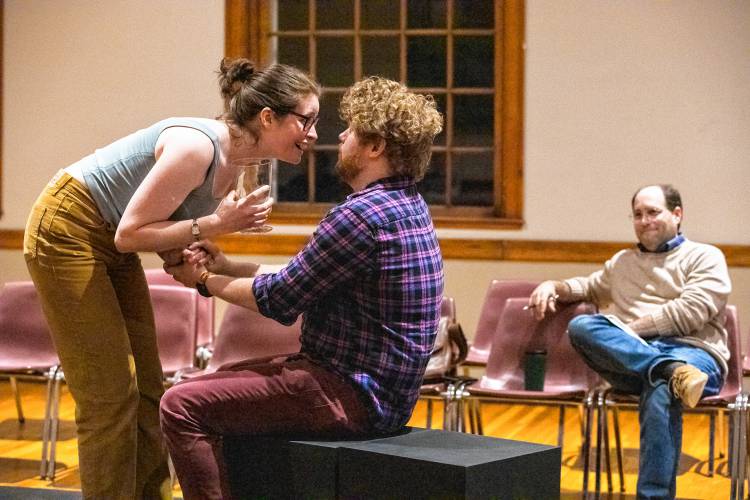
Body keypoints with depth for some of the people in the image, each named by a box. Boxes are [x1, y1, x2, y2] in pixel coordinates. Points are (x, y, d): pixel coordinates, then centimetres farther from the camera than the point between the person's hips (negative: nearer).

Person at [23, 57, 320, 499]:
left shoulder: (233, 162, 1)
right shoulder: (197, 146, -26)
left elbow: (166, 238, 6)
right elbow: (130, 234, -23)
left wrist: (192, 257, -15)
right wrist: (214, 223, -24)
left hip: (111, 246, 9)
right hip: (67, 231, -9)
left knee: (147, 391, 9)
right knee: (111, 396, -7)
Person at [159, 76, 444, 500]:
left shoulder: (361, 216, -20)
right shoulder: (408, 206, 12)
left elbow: (279, 299, -13)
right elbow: (297, 281, 16)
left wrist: (205, 280, 3)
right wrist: (226, 266, 10)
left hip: (353, 397, -11)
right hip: (380, 390, 11)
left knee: (182, 407, -12)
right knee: (209, 390, 22)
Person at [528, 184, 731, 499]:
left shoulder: (705, 257, 11)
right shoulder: (622, 262, 30)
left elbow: (691, 312, -4)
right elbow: (589, 288, 44)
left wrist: (631, 329, -7)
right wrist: (554, 287, 21)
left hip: (693, 353, -4)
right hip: (628, 359, 5)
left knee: (659, 393, -40)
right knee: (581, 327, -26)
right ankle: (671, 372, -43)